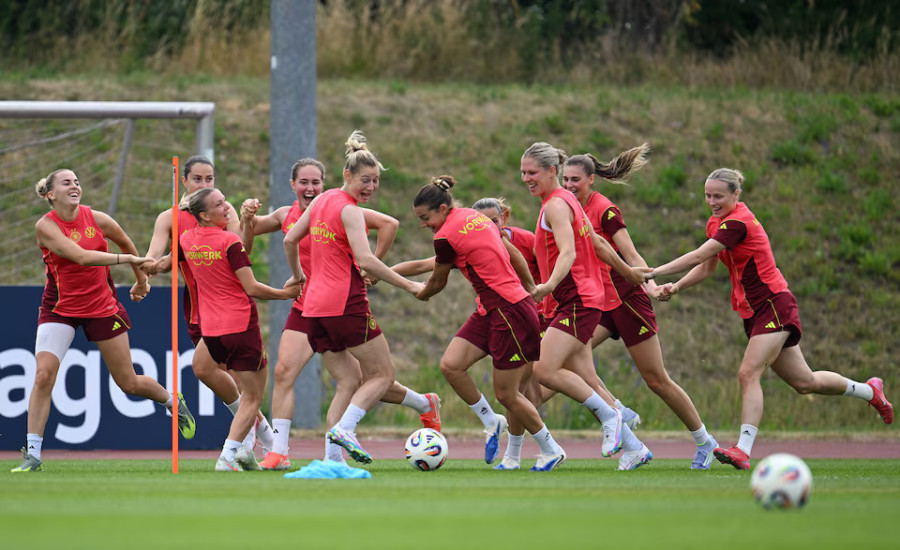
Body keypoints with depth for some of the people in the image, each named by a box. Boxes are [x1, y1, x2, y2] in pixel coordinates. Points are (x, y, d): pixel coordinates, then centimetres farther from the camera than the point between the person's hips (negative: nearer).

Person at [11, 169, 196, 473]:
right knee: (44, 375, -20)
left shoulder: (98, 220, -6)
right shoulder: (45, 226, -16)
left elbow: (127, 244, 14)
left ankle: (173, 401, 40)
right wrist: (127, 258, -32)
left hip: (102, 308, 2)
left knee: (129, 382, 8)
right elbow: (80, 256, -29)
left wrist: (141, 279, 25)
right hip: (59, 309, -2)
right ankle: (33, 454, -15)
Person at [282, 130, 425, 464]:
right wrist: (409, 286, -17)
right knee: (383, 376, 0)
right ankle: (345, 428, -21)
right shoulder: (349, 210, -10)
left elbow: (289, 240, 22)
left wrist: (298, 275, 37)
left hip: (314, 305, 8)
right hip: (346, 302, -8)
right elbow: (365, 260, -20)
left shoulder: (322, 200, 14)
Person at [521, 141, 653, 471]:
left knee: (545, 370, -19)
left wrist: (550, 284, -41)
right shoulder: (566, 201, 19)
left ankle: (609, 415, -9)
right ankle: (633, 447, 9)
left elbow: (569, 252, -25)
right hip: (571, 303, 10)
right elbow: (598, 244, 26)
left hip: (578, 301, -10)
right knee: (583, 381, 6)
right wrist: (628, 272, 36)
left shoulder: (556, 205, -11)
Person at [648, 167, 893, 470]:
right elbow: (706, 266, 15)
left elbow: (697, 256, -27)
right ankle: (870, 390, 34)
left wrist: (654, 272, -26)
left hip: (774, 306, -9)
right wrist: (676, 287, -1)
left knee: (749, 373, -22)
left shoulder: (737, 222, -20)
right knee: (804, 381, 15)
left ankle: (743, 450, -28)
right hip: (754, 313, 9)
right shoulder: (716, 222, 8)